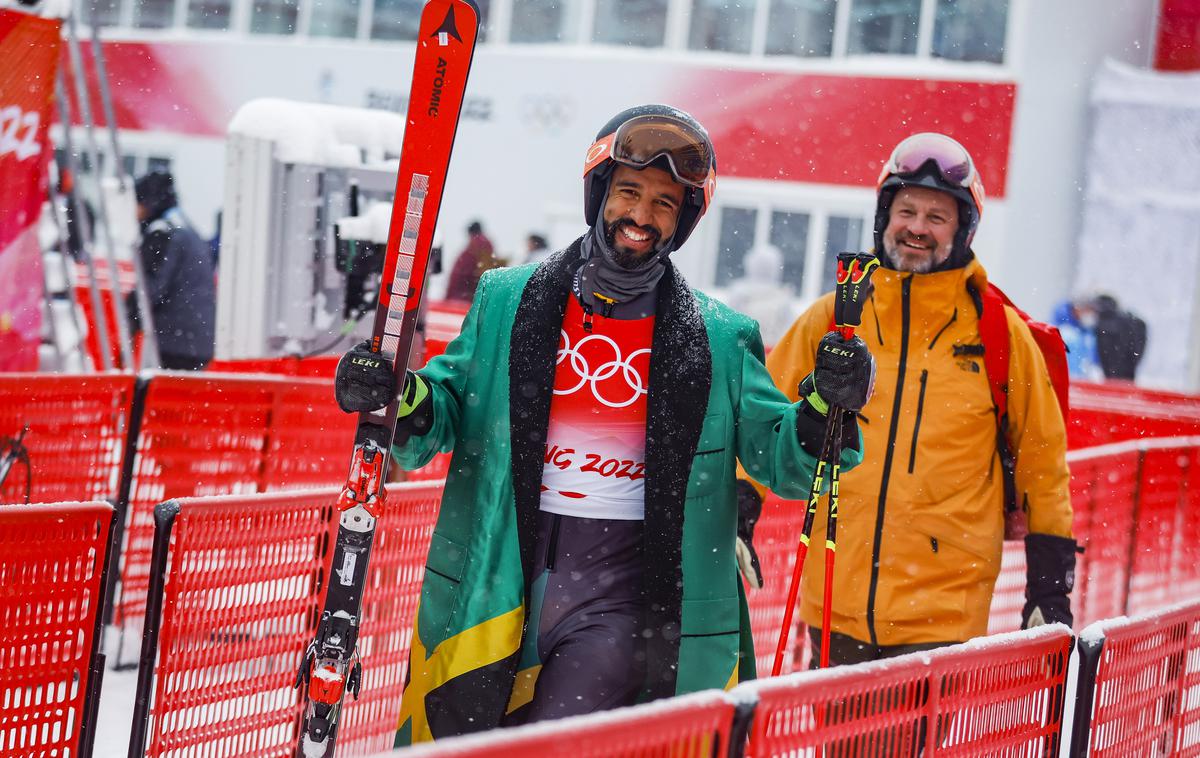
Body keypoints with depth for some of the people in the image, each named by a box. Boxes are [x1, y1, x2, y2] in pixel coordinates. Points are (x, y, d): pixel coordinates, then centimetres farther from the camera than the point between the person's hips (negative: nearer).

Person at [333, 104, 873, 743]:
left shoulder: (719, 340, 6)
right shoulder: (507, 301, 8)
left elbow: (784, 457, 5)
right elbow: (444, 416, 11)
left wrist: (827, 410, -15)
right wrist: (397, 399, -11)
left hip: (621, 596, -2)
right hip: (495, 588, 2)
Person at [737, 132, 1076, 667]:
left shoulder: (1000, 333, 3)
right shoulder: (834, 317, 7)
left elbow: (1041, 458, 10)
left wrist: (1050, 587, 10)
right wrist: (738, 510, 3)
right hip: (836, 603, 3)